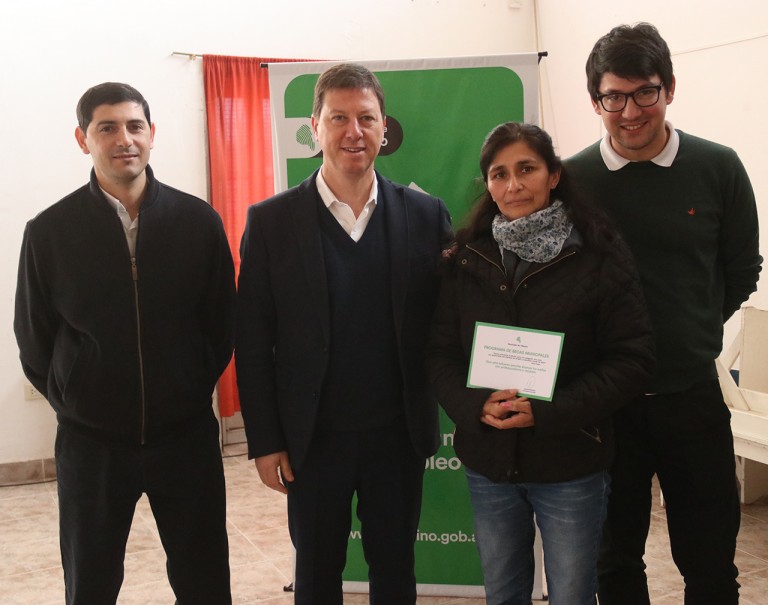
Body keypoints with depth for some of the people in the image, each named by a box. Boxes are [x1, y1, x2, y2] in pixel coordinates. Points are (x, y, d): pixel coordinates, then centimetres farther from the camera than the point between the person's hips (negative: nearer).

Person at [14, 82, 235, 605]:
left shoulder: (199, 221, -4)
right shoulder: (49, 232, -5)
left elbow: (223, 323, 4)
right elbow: (34, 343, 3)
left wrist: (191, 391, 6)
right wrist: (75, 401, 6)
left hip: (186, 435, 0)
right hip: (91, 441, 0)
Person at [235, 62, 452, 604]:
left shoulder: (426, 215, -2)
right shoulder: (271, 222, -6)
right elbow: (253, 342, -4)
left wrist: (437, 412, -11)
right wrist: (265, 442, -5)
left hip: (399, 434, 1)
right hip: (314, 438, -1)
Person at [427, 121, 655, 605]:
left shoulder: (598, 255, -8)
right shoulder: (468, 256, 2)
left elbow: (633, 357, -10)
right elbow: (441, 352, 3)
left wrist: (547, 412, -20)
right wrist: (476, 406, -17)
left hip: (571, 464, -3)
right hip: (488, 461, 3)